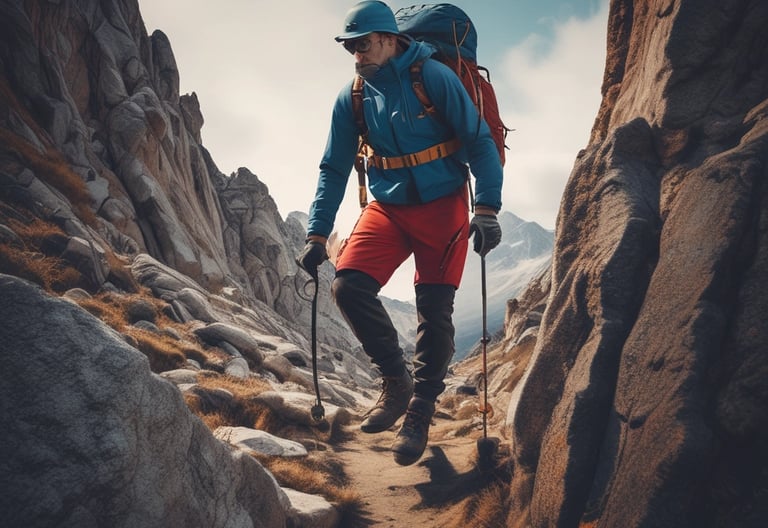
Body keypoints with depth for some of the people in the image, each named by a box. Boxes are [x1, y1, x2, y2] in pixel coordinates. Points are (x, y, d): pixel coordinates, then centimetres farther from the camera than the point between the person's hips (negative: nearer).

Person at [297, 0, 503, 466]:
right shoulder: (352, 98, 2)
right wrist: (318, 235, 3)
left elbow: (480, 141, -9)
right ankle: (397, 381, 3)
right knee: (349, 287, -15)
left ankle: (420, 414, 9)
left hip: (442, 205, -4)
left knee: (434, 311, -6)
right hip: (388, 208, 4)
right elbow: (334, 170, 8)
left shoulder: (434, 77, -10)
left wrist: (487, 209, -20)